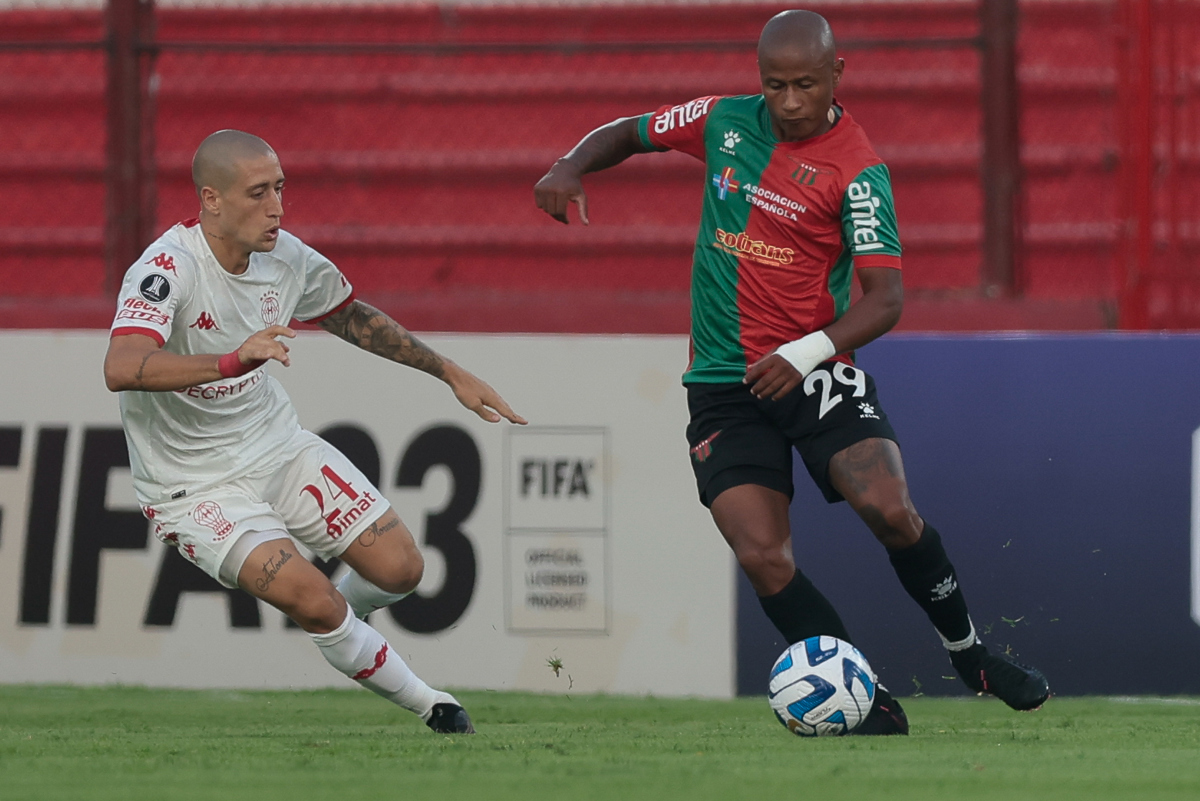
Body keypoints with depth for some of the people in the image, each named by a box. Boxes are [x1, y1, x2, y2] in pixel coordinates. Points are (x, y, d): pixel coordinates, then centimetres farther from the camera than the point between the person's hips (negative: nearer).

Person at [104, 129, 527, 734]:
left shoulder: (285, 258, -4)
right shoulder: (167, 269, -26)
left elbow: (352, 317, 17)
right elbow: (121, 369, -42)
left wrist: (450, 373, 20)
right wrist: (235, 360, -54)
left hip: (279, 445, 7)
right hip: (195, 483, -6)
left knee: (399, 569, -3)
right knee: (314, 601, -22)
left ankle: (337, 625, 31)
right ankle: (426, 704, 0)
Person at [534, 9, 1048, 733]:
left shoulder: (858, 171, -10)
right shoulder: (725, 122, 4)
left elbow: (885, 300, -17)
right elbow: (629, 134, 19)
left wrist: (804, 355, -32)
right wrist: (569, 168, -2)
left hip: (816, 371, -3)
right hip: (725, 386, 3)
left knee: (888, 509, -24)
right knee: (762, 556, -14)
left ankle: (970, 655, 2)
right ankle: (873, 708, -4)